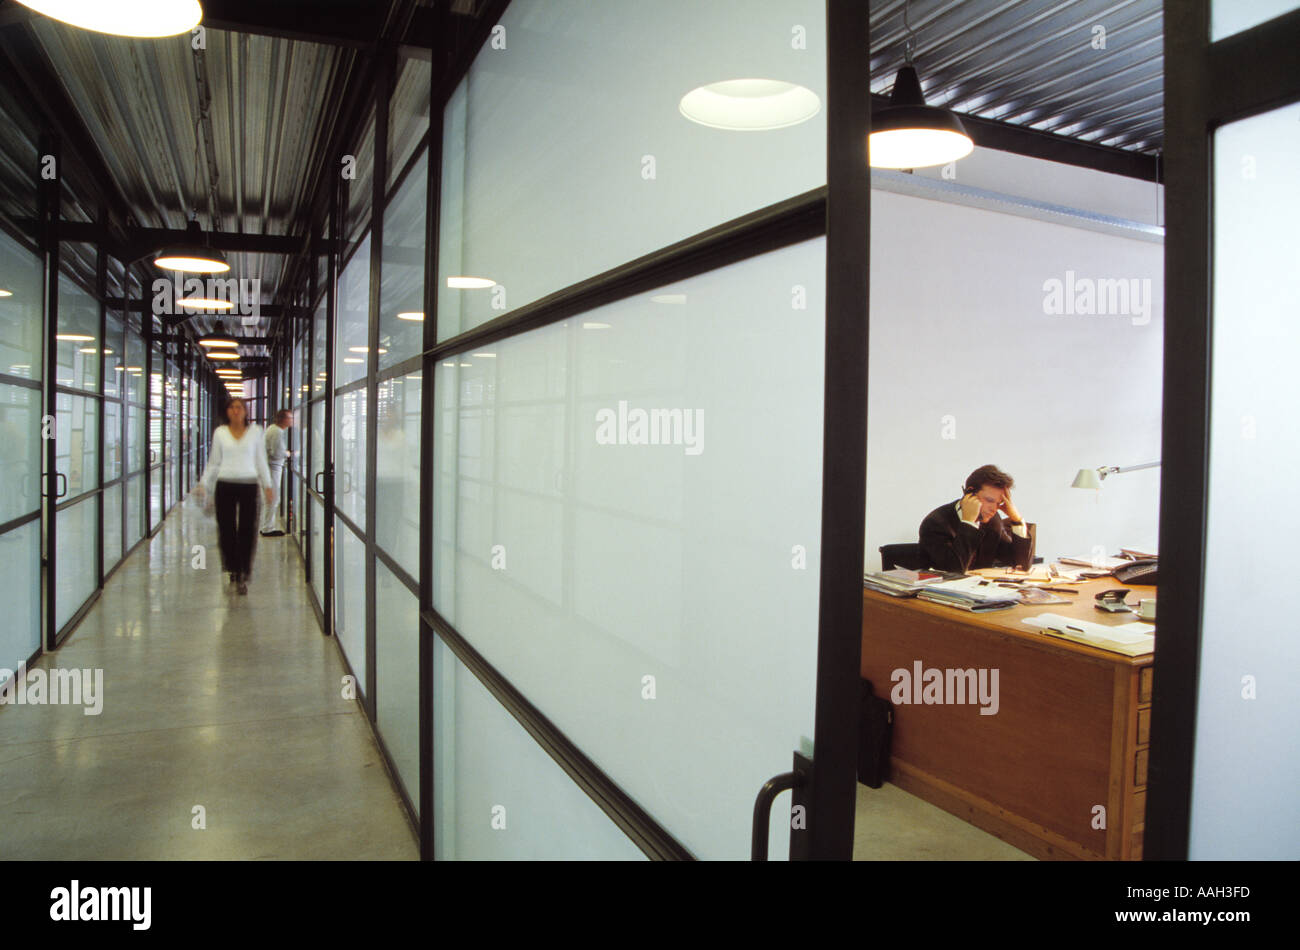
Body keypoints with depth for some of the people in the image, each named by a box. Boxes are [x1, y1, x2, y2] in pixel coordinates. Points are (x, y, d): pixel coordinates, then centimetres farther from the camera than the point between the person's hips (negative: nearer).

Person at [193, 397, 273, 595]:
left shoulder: (255, 432, 7)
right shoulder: (220, 433, 8)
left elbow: (261, 460, 10)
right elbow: (214, 462, 13)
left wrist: (267, 485, 6)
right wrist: (203, 484, 5)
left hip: (248, 485, -1)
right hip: (225, 485, 1)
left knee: (247, 530, -5)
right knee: (226, 529, 1)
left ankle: (243, 575, 2)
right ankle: (233, 569, 19)